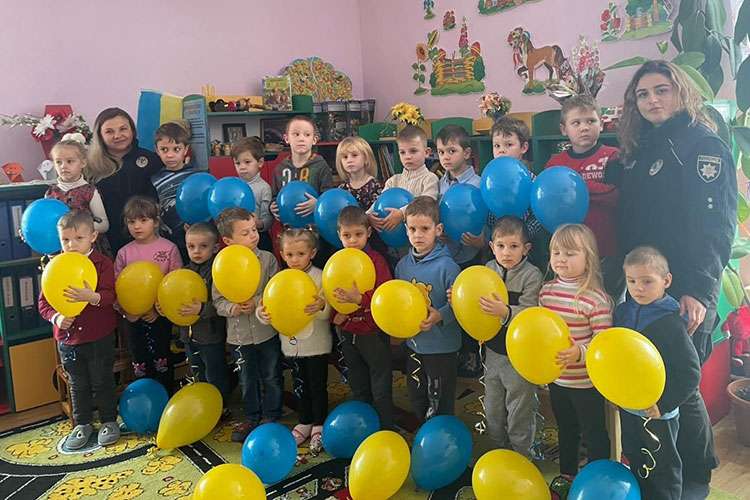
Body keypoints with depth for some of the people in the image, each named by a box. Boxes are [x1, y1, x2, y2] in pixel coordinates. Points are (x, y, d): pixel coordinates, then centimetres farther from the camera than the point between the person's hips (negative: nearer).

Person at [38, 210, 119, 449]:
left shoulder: (102, 263, -9)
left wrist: (91, 297, -40)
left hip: (100, 337, -3)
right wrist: (56, 317, -15)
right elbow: (43, 301, 3)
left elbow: (109, 295, -20)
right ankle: (82, 424, 33)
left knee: (102, 381, 10)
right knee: (78, 384, 17)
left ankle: (109, 421, 27)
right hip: (68, 337, 4)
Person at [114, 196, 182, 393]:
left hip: (160, 316, -2)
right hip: (134, 318, 3)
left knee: (162, 361, 10)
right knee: (140, 362, 13)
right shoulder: (124, 253, -1)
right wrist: (126, 311, -10)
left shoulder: (169, 248, -9)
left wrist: (159, 310, -13)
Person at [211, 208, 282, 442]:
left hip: (267, 331, -1)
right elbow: (217, 300, -3)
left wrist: (257, 302, -25)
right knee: (247, 380, 18)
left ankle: (271, 417, 32)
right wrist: (232, 309, -22)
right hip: (239, 334, 1)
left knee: (271, 377, 13)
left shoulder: (268, 259, -9)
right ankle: (251, 417, 37)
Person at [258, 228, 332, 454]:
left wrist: (321, 306, -43)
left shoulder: (319, 277, -13)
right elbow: (272, 306, -1)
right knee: (300, 384, 18)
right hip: (292, 343, 4)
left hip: (316, 344, -4)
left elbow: (328, 313, -20)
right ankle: (305, 422, 35)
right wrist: (262, 313, -23)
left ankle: (319, 426, 25)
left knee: (317, 385, 8)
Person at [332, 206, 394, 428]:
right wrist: (336, 314, -15)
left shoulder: (376, 261, -16)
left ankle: (386, 429, 25)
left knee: (381, 389, 9)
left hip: (373, 333, -5)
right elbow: (331, 294, 3)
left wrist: (359, 298, -39)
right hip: (348, 333, 5)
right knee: (358, 387, 22)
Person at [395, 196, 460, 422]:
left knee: (441, 403, 10)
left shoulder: (447, 266, -19)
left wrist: (440, 316, -34)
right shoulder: (403, 265, -1)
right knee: (417, 398, 22)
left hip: (442, 346, -6)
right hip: (412, 343, 6)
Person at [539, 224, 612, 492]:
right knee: (565, 429, 25)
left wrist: (580, 353, -35)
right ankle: (567, 473, 45)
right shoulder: (547, 290, -3)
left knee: (594, 433, 14)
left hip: (586, 382, -6)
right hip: (556, 377, 6)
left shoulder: (596, 298, -22)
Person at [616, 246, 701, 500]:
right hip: (627, 407, 6)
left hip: (658, 414, -6)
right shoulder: (622, 312, -3)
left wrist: (663, 403, -21)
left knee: (663, 469, 13)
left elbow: (691, 372, -18)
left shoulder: (671, 323, -20)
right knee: (634, 461, 24)